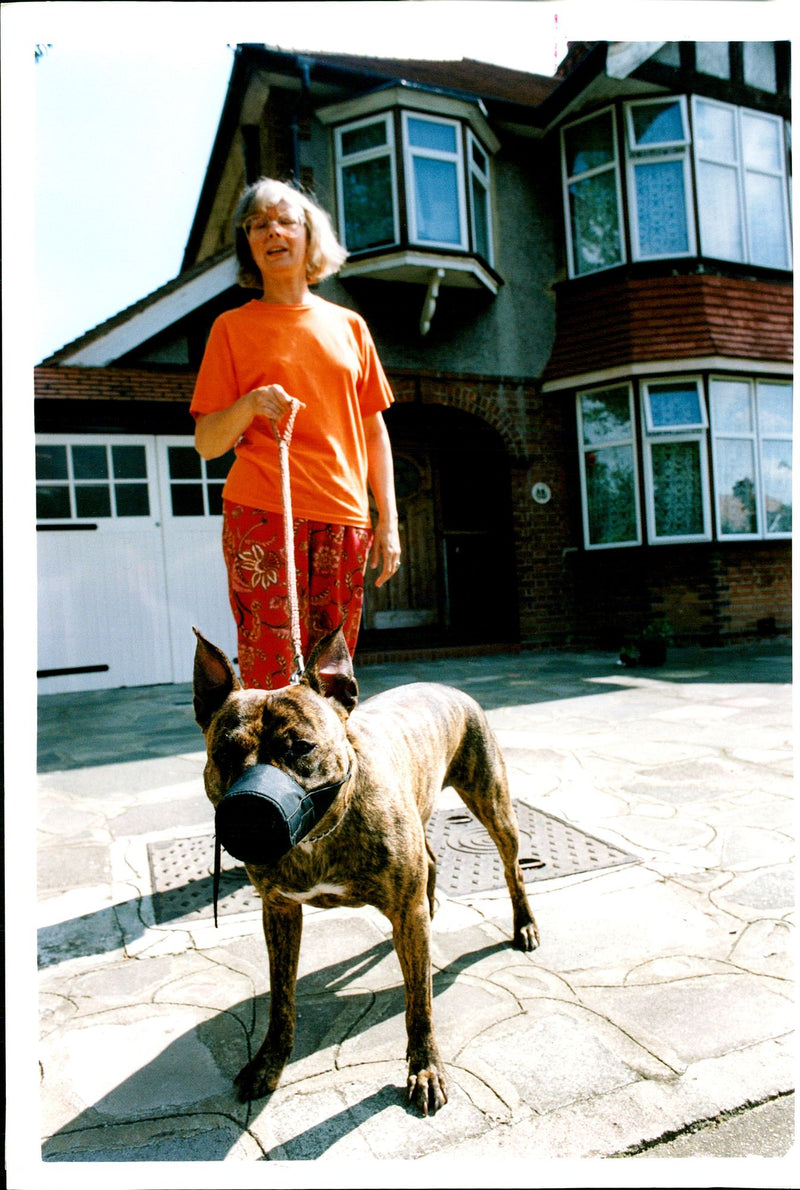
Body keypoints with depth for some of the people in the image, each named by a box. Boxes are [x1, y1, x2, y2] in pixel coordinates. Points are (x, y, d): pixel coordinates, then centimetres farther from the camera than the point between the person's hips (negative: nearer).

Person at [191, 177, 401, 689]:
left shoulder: (348, 325, 17)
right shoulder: (233, 327, 9)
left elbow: (374, 429, 17)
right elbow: (207, 443, 6)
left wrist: (388, 519, 10)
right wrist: (250, 404, -15)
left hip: (344, 517, 3)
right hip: (263, 514, -2)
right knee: (272, 673, -8)